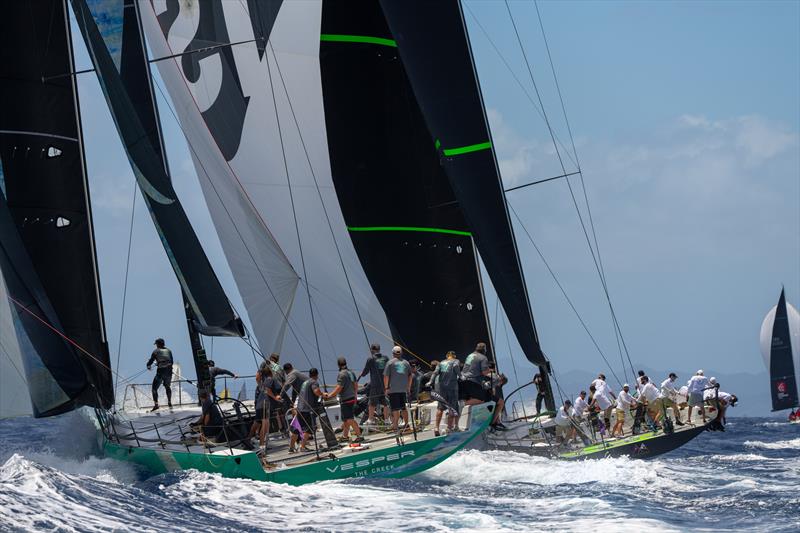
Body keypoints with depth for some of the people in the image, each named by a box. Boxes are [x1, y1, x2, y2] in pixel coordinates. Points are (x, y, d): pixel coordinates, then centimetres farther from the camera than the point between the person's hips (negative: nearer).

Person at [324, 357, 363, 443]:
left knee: (350, 420, -8)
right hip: (352, 398, 9)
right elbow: (356, 385, 17)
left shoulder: (342, 374, -16)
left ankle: (359, 436, -11)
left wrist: (329, 395, -15)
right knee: (346, 419, 18)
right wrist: (355, 396, 27)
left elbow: (338, 388, -21)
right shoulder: (351, 372, 10)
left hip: (345, 400, -9)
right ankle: (345, 436, 25)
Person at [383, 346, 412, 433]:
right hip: (404, 389, 4)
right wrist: (409, 387, 22)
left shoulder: (390, 363, -4)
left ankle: (395, 425, -10)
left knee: (395, 408, -5)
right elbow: (410, 376, 14)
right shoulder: (406, 363, 9)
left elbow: (386, 376, -8)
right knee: (404, 407, 15)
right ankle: (406, 424, 21)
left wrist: (386, 387, -2)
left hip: (393, 389, -4)